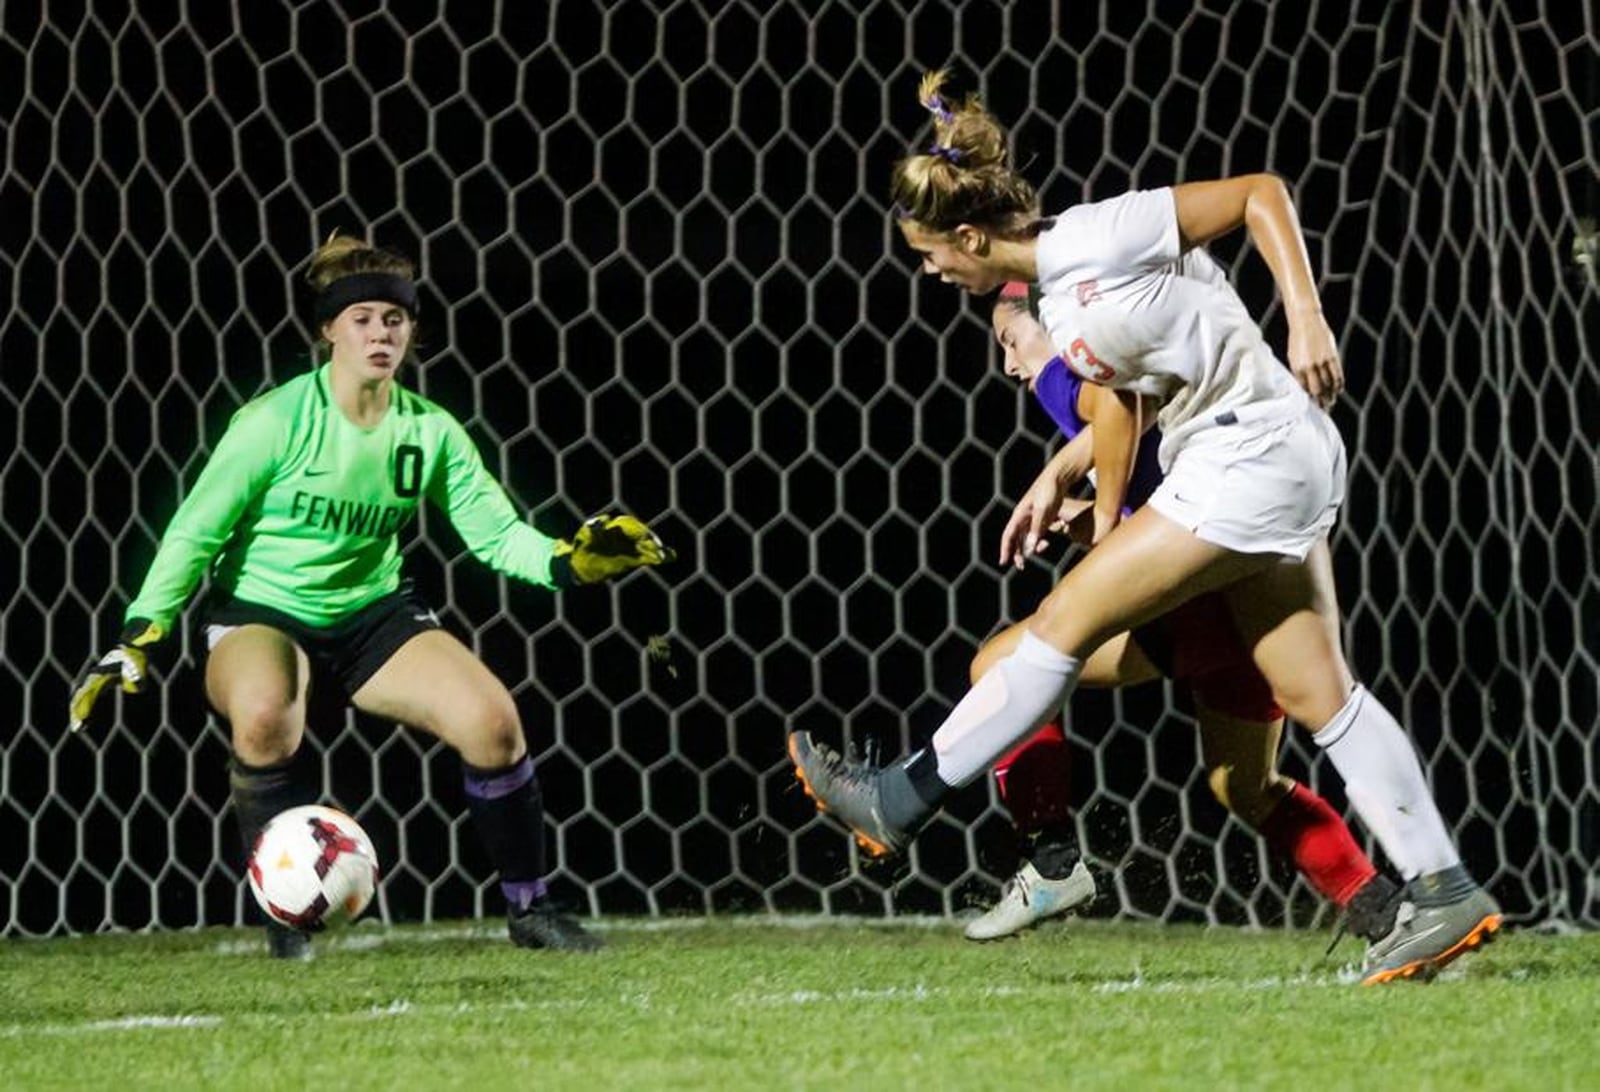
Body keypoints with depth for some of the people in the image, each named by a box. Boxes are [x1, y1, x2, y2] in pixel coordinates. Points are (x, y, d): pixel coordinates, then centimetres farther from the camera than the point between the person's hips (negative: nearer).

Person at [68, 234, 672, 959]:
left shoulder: (428, 430, -2)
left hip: (373, 616, 4)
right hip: (261, 611, -4)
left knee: (492, 720, -18)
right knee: (263, 717, -38)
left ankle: (529, 910, 1)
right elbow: (196, 532, -11)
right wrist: (135, 640, -16)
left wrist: (569, 562, -20)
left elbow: (497, 533, -1)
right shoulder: (277, 421, -15)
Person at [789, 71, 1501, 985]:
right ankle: (1444, 893, 7)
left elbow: (1261, 193, -13)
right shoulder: (1056, 294, 12)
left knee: (1066, 621, -5)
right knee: (1317, 693, 7)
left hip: (1252, 453, -10)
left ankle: (900, 800, 2)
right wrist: (1106, 523, 26)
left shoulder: (1097, 237, -15)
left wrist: (1307, 319, -21)